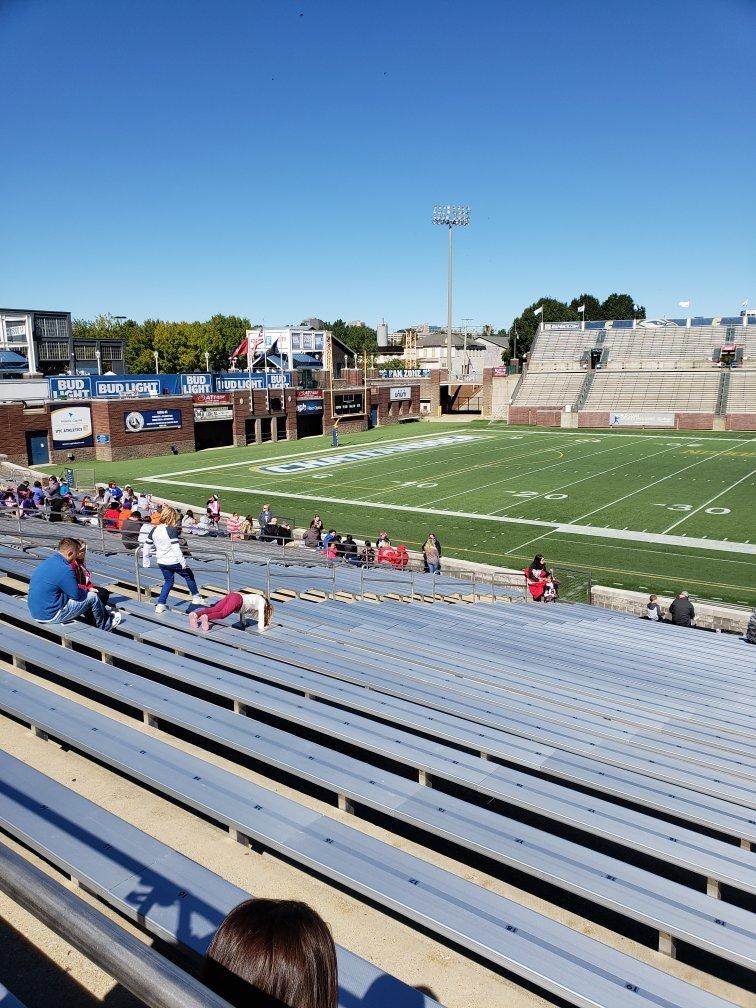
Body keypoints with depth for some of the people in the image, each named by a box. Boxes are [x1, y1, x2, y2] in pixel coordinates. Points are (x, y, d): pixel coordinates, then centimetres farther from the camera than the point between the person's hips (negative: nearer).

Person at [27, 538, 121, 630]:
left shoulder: (46, 563, 7)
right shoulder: (64, 569, -22)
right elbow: (77, 594, -16)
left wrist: (82, 589, 12)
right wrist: (85, 590, 5)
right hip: (51, 616, -9)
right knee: (92, 597, 0)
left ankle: (105, 616, 33)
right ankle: (106, 626, 20)